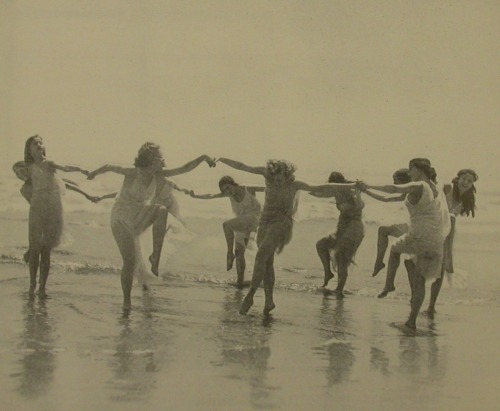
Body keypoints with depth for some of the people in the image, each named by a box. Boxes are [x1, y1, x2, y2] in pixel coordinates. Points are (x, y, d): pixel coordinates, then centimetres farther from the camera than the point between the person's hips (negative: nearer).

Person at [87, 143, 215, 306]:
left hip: (139, 217, 4)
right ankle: (127, 302, 8)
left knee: (162, 211, -29)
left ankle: (155, 256, -22)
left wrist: (203, 157, -21)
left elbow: (183, 169, -11)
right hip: (122, 220, -4)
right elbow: (109, 167, -5)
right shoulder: (132, 172, -21)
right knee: (130, 261, -10)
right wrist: (94, 173, 14)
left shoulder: (157, 173, -8)